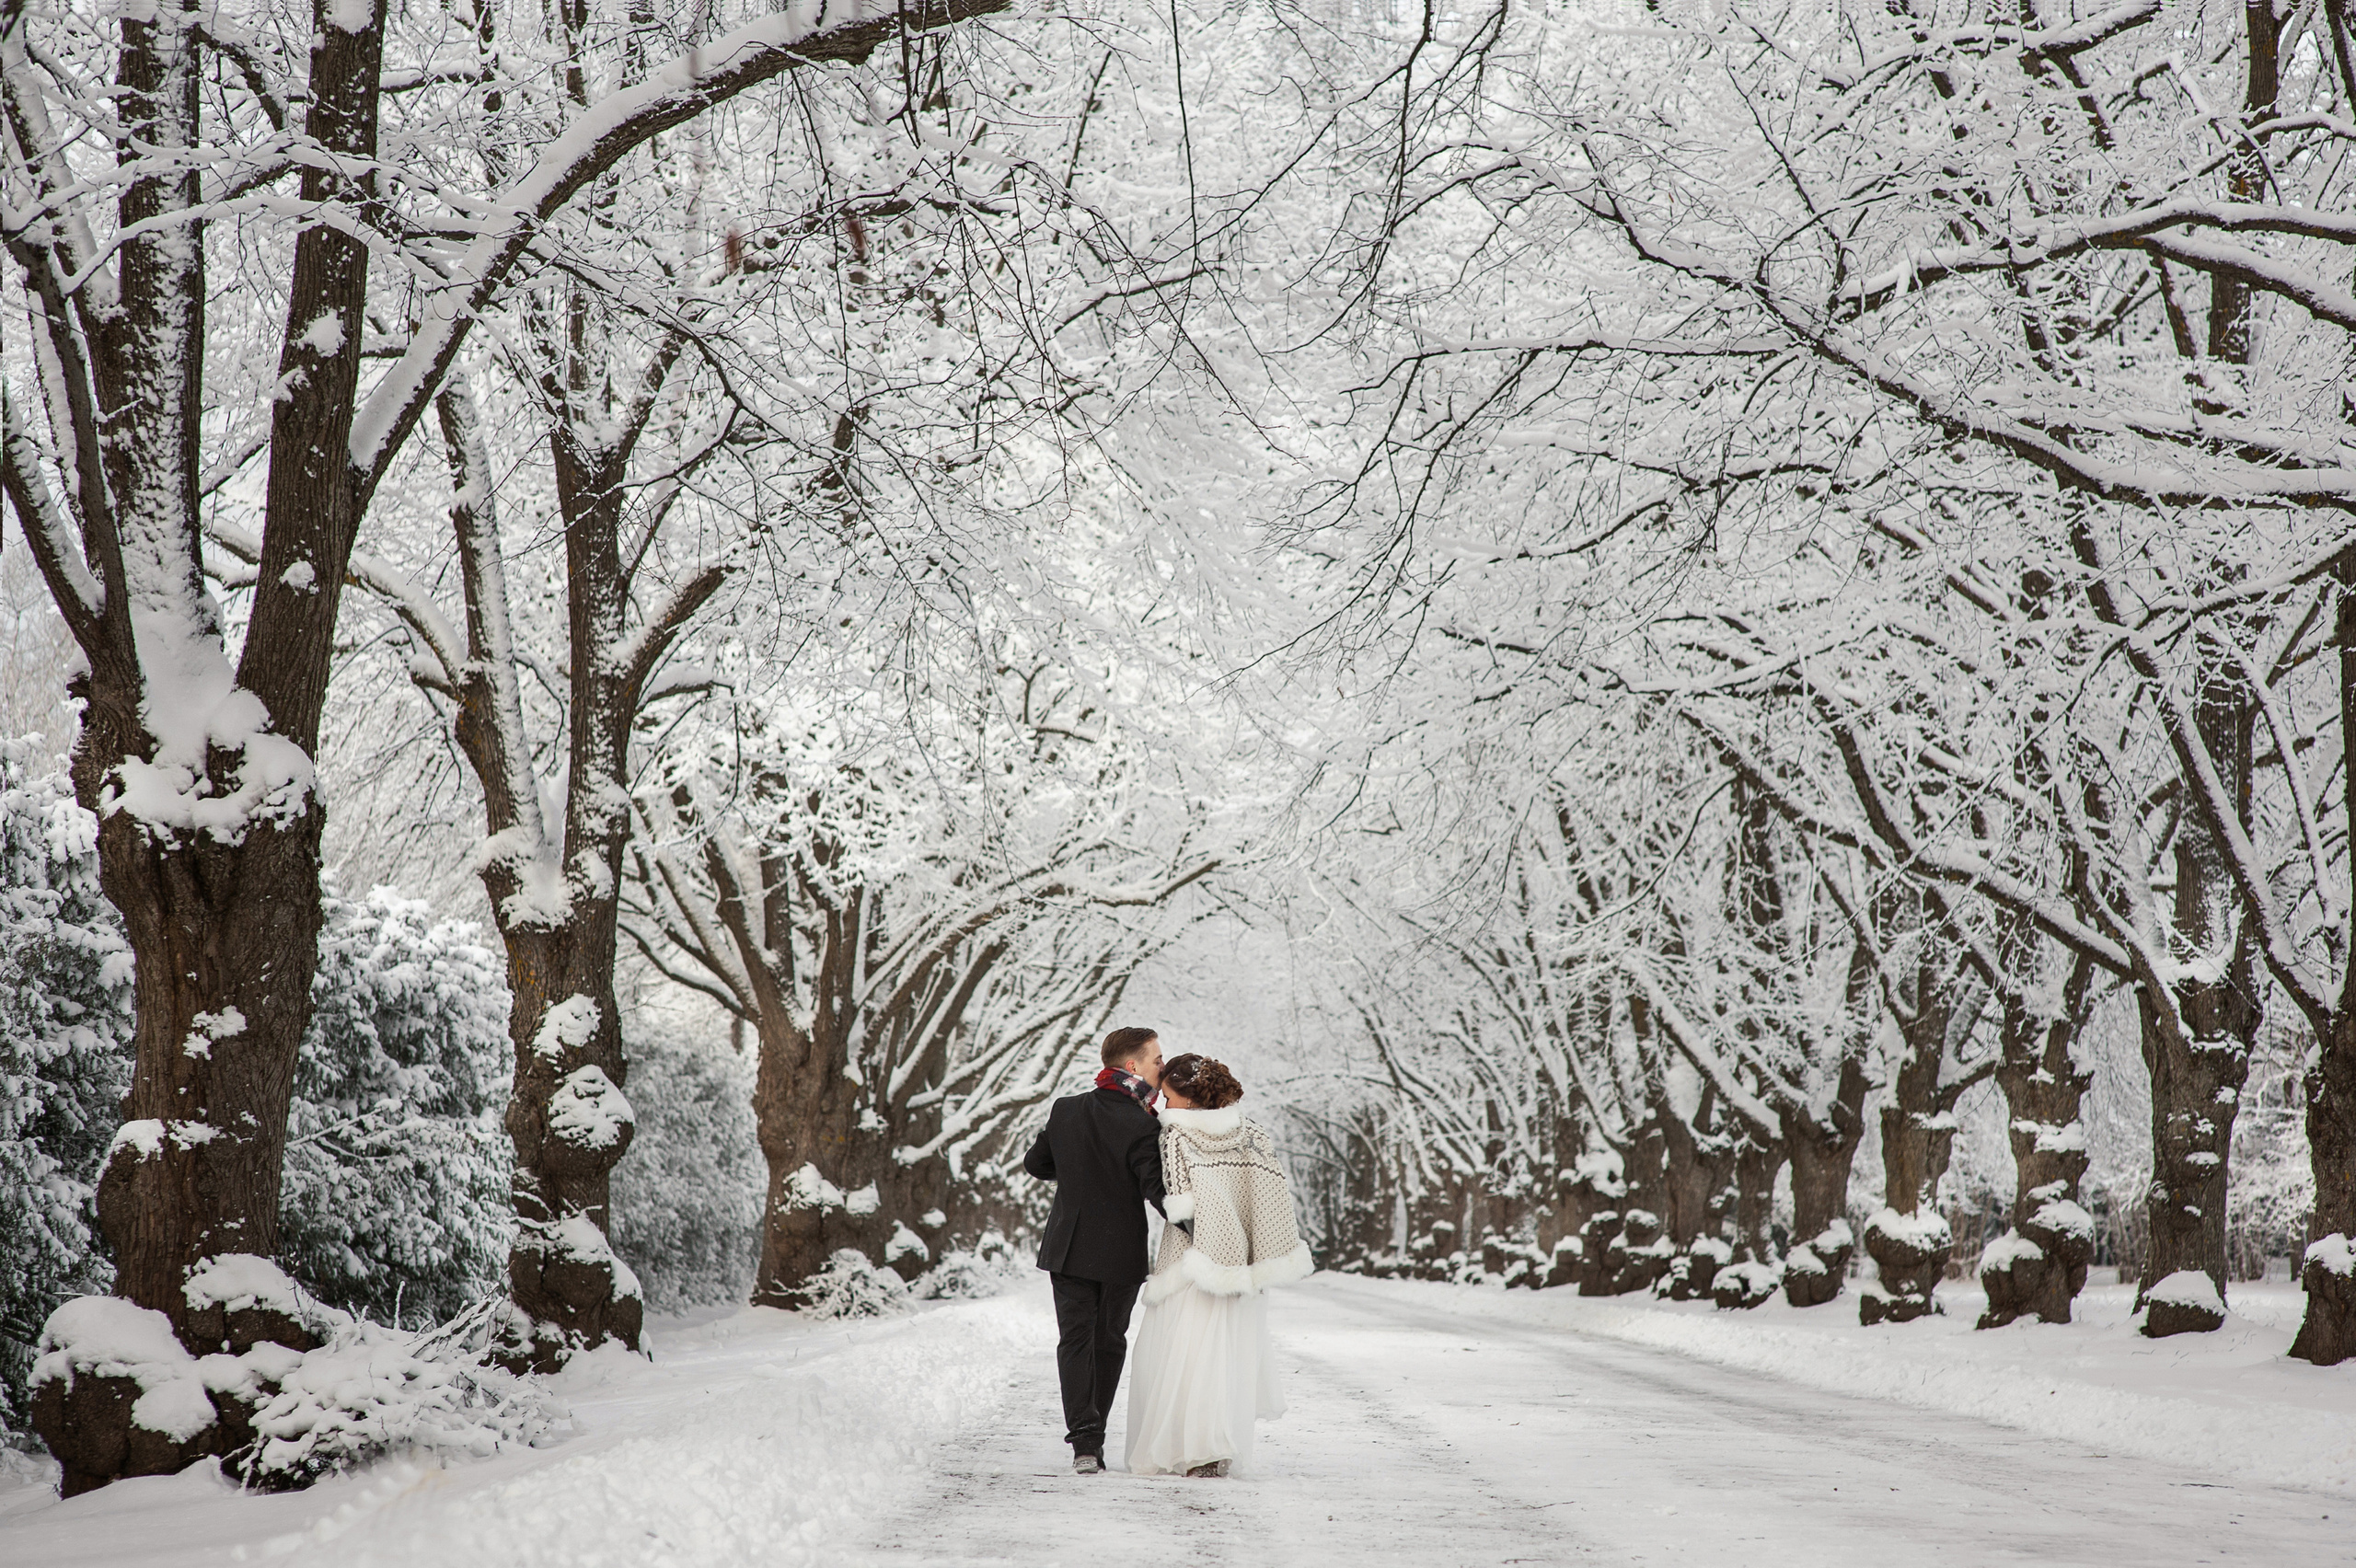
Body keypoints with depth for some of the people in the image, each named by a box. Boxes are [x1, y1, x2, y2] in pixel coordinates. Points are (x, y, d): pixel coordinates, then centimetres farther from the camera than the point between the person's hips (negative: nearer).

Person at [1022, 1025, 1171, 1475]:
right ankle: (1093, 1438, 17)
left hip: (1068, 1247, 3)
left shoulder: (1065, 1109, 0)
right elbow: (1156, 1190, -21)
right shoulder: (1141, 1125, -16)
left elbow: (1036, 1164, 11)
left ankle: (1083, 1440, -12)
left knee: (1075, 1340, 2)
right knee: (1109, 1343, 13)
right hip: (1121, 1252, -3)